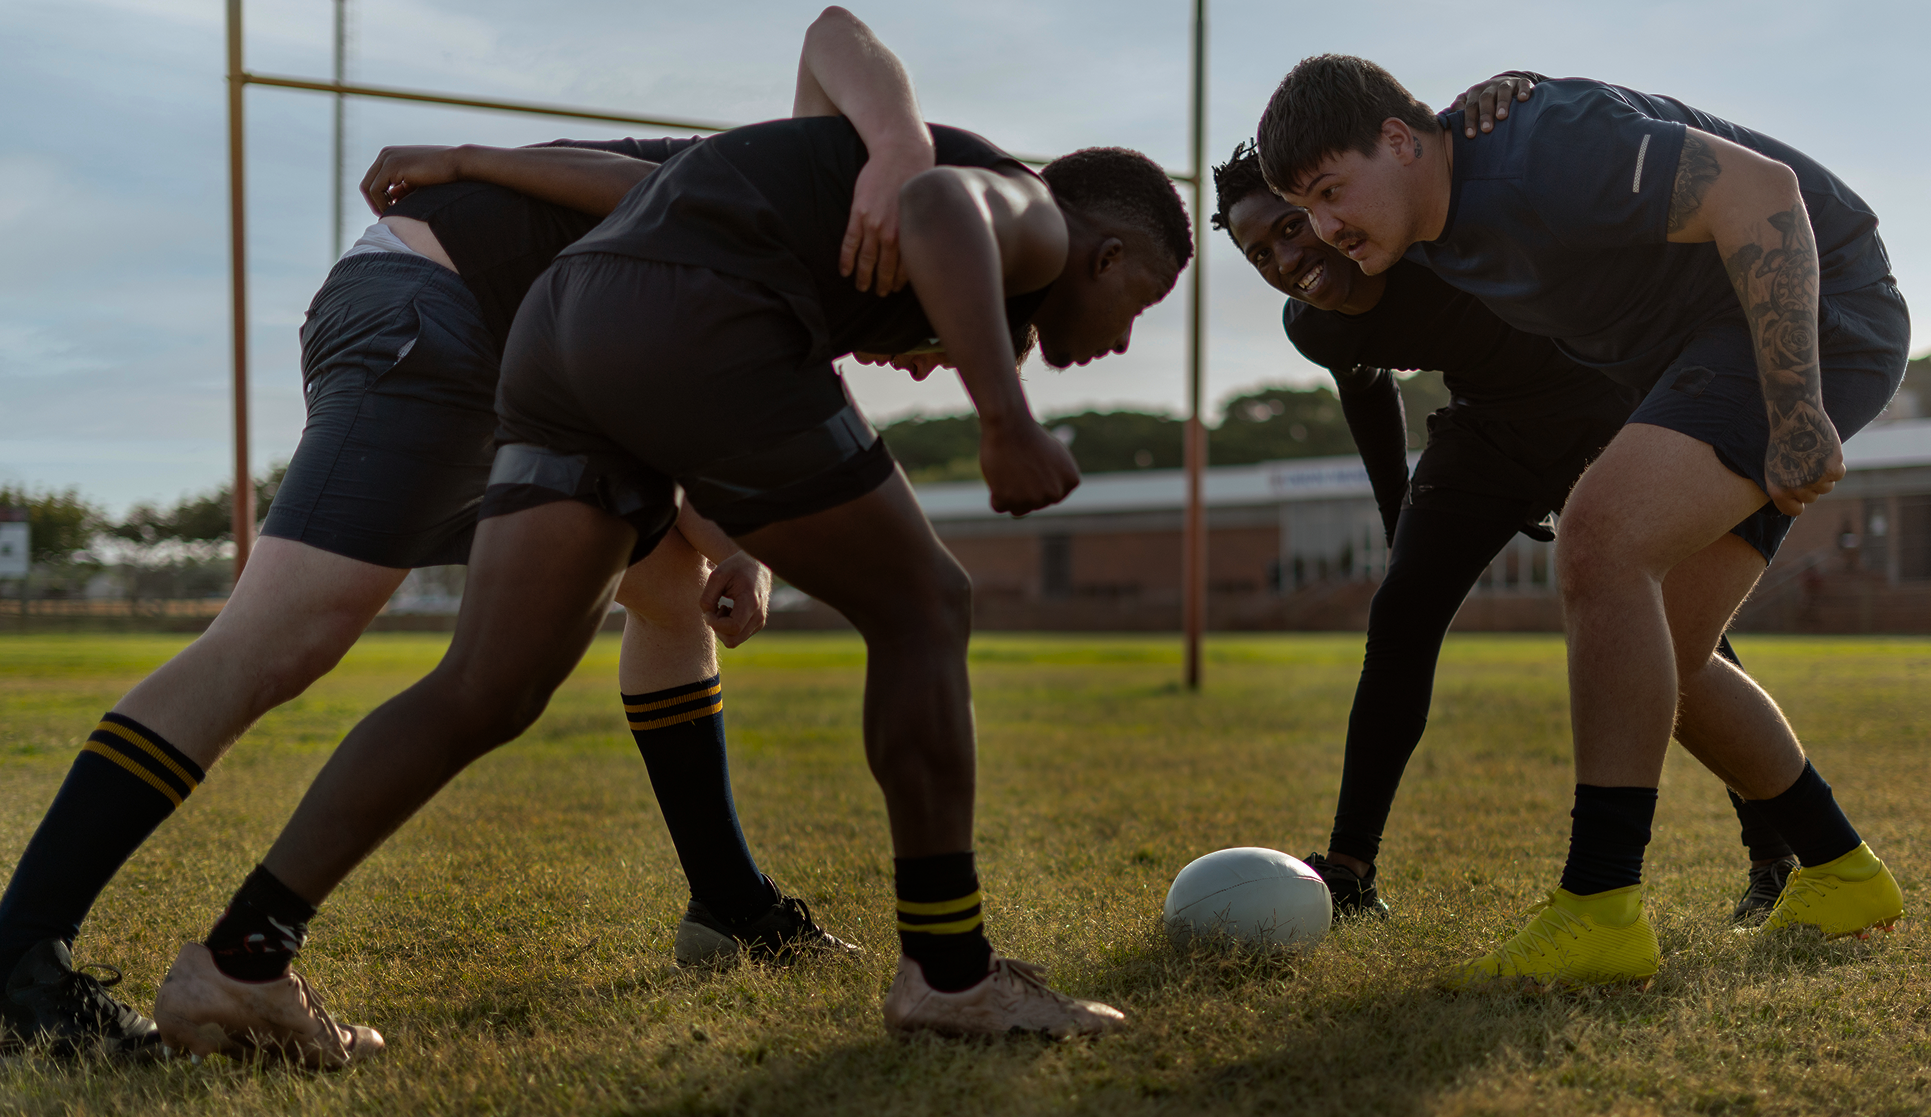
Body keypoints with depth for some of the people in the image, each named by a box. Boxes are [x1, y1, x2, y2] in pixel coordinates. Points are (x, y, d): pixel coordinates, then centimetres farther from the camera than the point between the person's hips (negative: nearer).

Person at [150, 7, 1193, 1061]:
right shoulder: (1031, 223, 10)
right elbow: (936, 206, -16)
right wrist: (1008, 424, -21)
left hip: (568, 339, 9)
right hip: (693, 332, -9)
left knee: (483, 695, 5)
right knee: (920, 609, 5)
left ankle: (237, 958, -3)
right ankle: (948, 969, 8)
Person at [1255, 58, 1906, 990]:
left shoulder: (1541, 151, -26)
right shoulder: (1433, 234, 4)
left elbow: (1760, 191, -30)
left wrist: (1796, 411, -32)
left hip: (1814, 316, -10)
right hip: (1699, 348, 10)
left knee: (1603, 540, -29)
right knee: (1661, 662, 8)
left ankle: (1600, 912, -27)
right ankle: (1842, 875, 26)